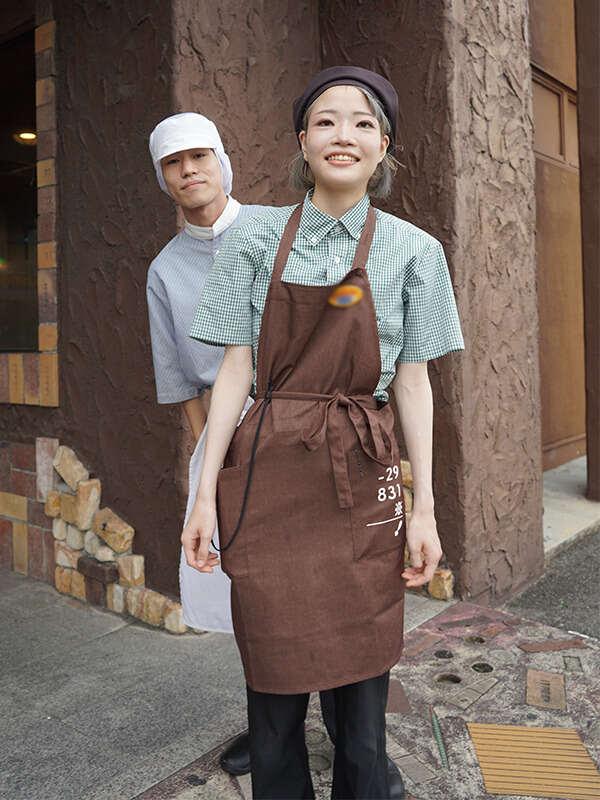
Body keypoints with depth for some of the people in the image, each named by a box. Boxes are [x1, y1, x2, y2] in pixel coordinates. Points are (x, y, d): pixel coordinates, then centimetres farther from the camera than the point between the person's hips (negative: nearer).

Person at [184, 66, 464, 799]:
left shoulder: (412, 251, 5)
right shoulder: (257, 243, 5)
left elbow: (413, 383, 5)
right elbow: (236, 369, 3)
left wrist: (424, 508, 1)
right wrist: (206, 493, -1)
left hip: (363, 480, 0)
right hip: (268, 474, 0)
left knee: (362, 686, 7)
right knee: (274, 683, 9)